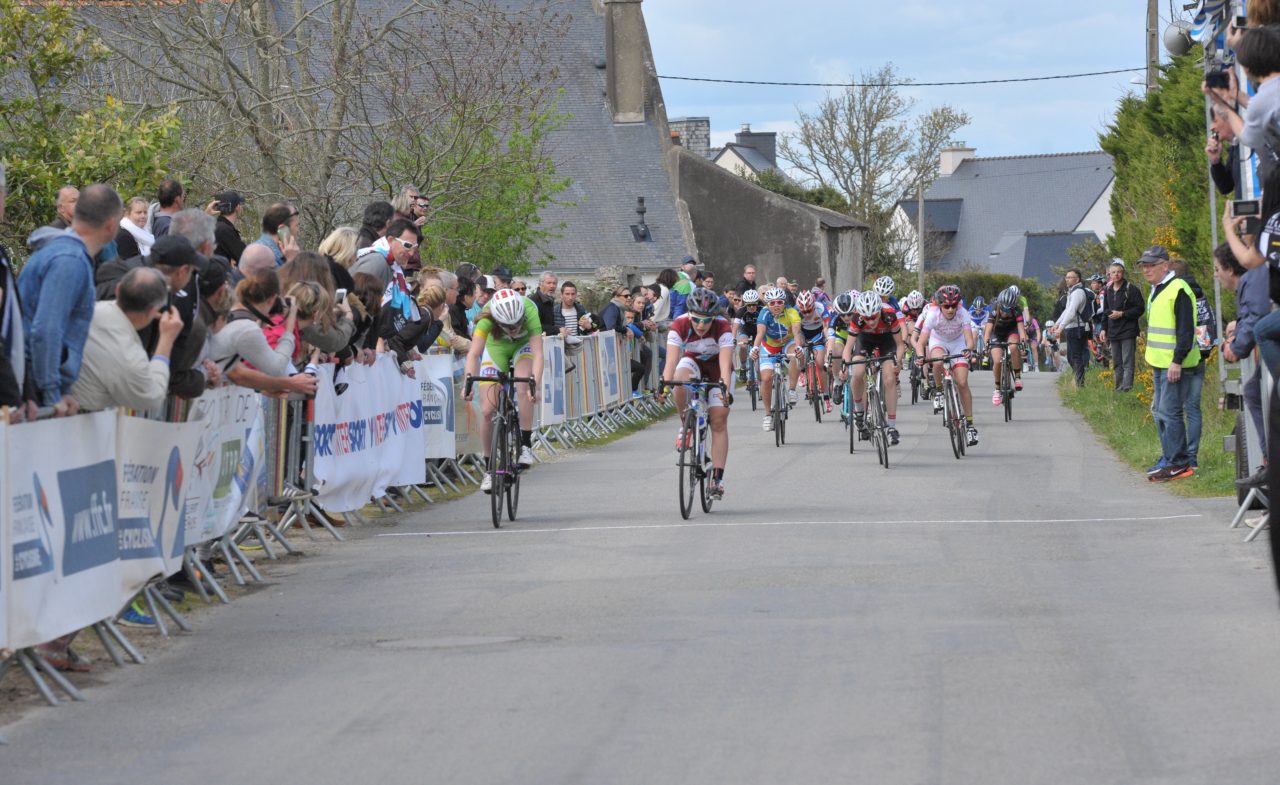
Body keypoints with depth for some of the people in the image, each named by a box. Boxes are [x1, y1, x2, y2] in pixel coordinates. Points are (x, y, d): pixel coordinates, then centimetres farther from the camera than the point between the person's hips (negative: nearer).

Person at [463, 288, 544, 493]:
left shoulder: (529, 312, -37)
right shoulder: (487, 318, -36)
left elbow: (537, 353, -41)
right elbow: (474, 353, -39)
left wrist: (535, 383, -54)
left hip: (523, 347, -1)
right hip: (496, 348, 1)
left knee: (523, 387, -33)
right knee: (487, 410, -9)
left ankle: (526, 445, -18)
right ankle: (489, 469, 7)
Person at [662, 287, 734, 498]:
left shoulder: (723, 328, -32)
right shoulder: (679, 326, -29)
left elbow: (725, 363, -41)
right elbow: (671, 360, -37)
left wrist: (726, 389, -56)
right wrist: (665, 384, -54)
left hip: (717, 369, -1)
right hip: (693, 362, 1)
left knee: (719, 421, -11)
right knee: (680, 382, -35)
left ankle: (717, 477, -7)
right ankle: (685, 425, -11)